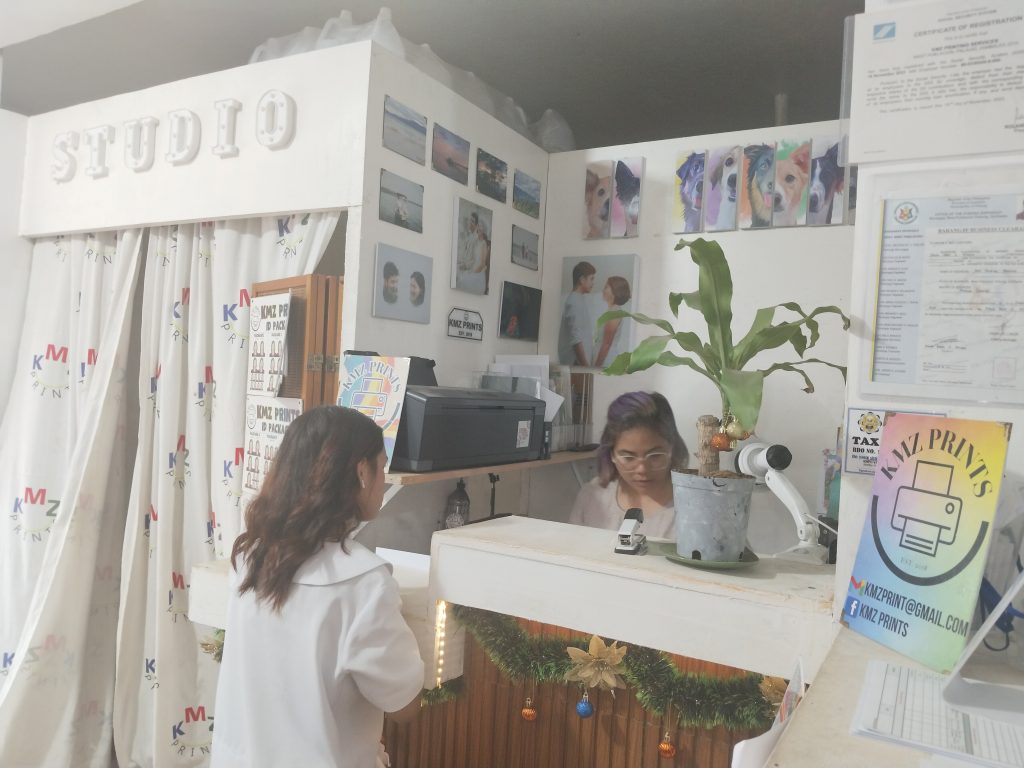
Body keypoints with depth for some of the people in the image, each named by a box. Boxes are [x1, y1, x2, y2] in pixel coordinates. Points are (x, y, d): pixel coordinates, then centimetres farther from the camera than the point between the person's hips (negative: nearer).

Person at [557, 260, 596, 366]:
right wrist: (586, 365, -21)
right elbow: (576, 339, -21)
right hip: (575, 362, -10)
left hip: (578, 361, 10)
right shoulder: (574, 302, -15)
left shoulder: (579, 299, 15)